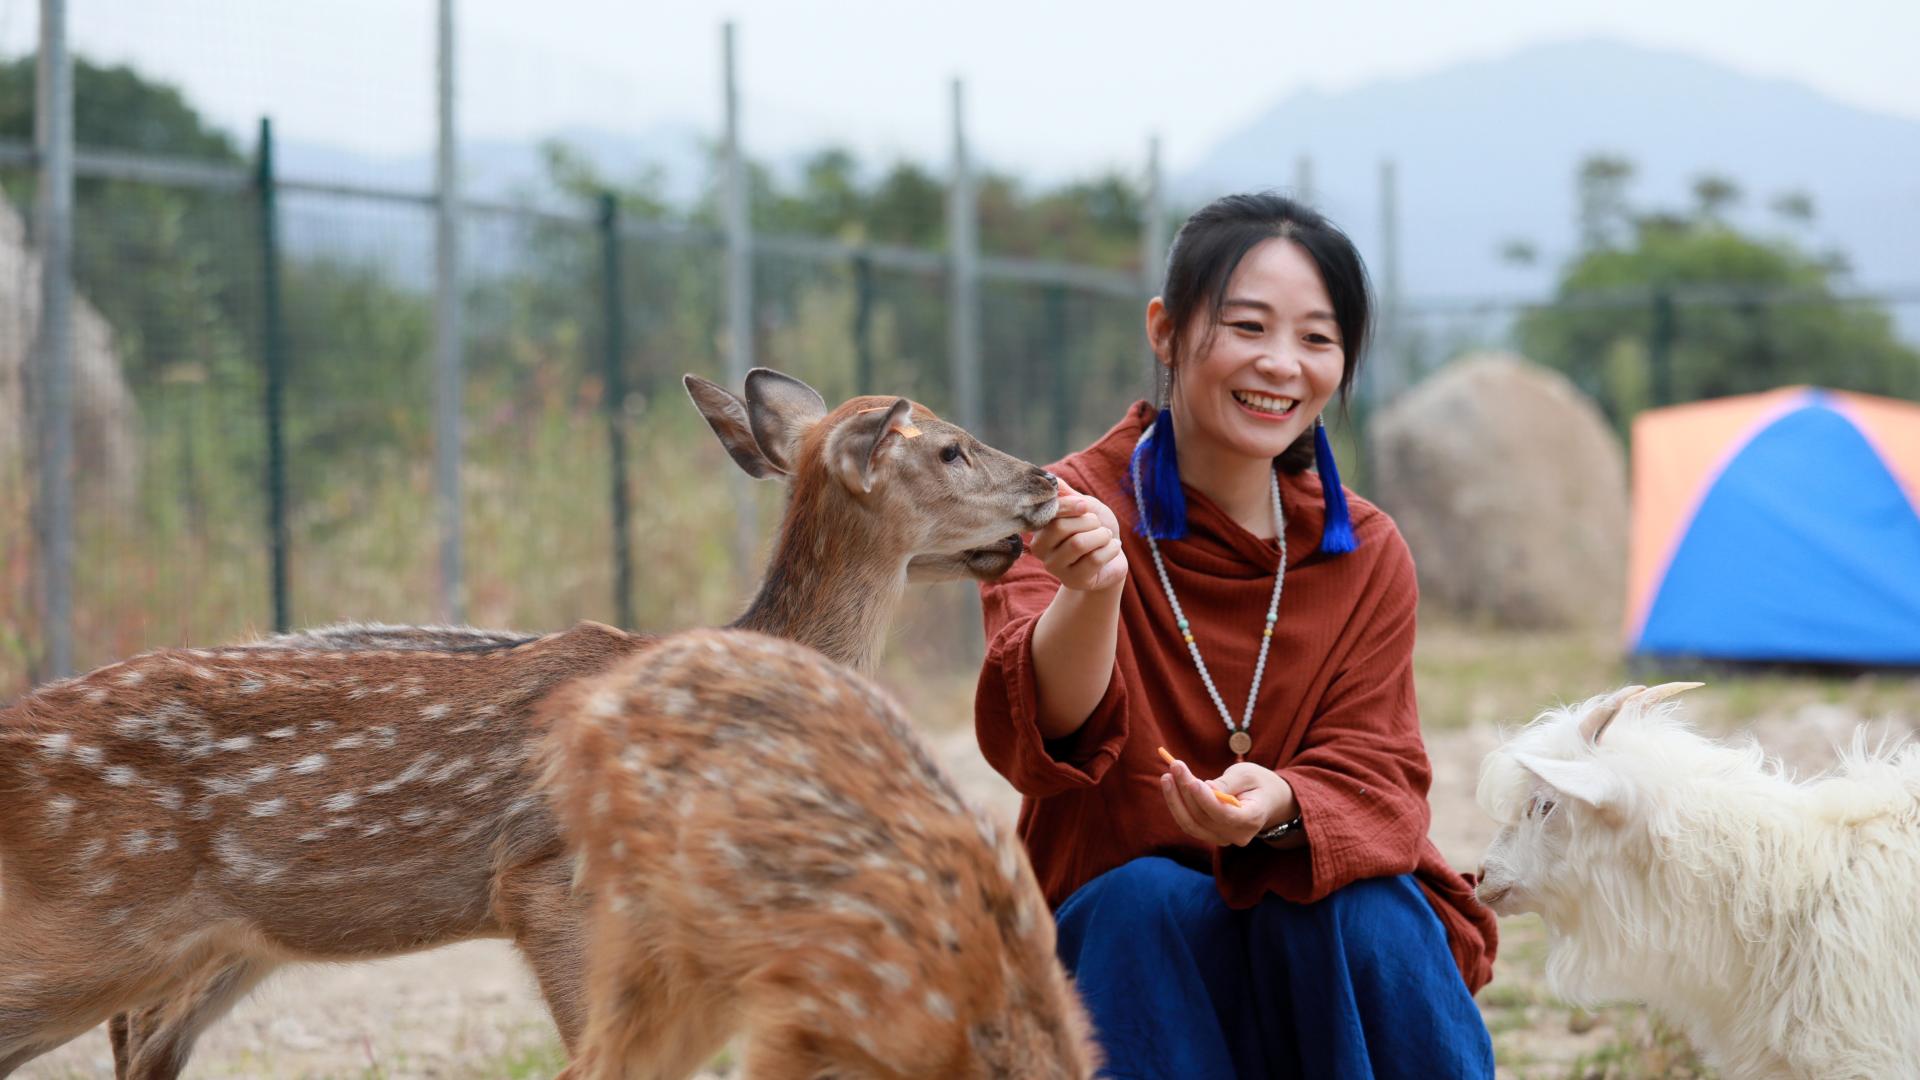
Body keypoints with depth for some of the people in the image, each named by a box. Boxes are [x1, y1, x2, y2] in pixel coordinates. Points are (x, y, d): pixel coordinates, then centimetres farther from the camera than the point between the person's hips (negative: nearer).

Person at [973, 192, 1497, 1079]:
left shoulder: (1366, 555, 2)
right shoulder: (1068, 516, -8)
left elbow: (1374, 777, -8)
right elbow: (1037, 738, -26)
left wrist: (1279, 805, -33)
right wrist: (1091, 595, -49)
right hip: (1123, 948, -1)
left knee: (1360, 907, -30)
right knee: (1145, 898, -32)